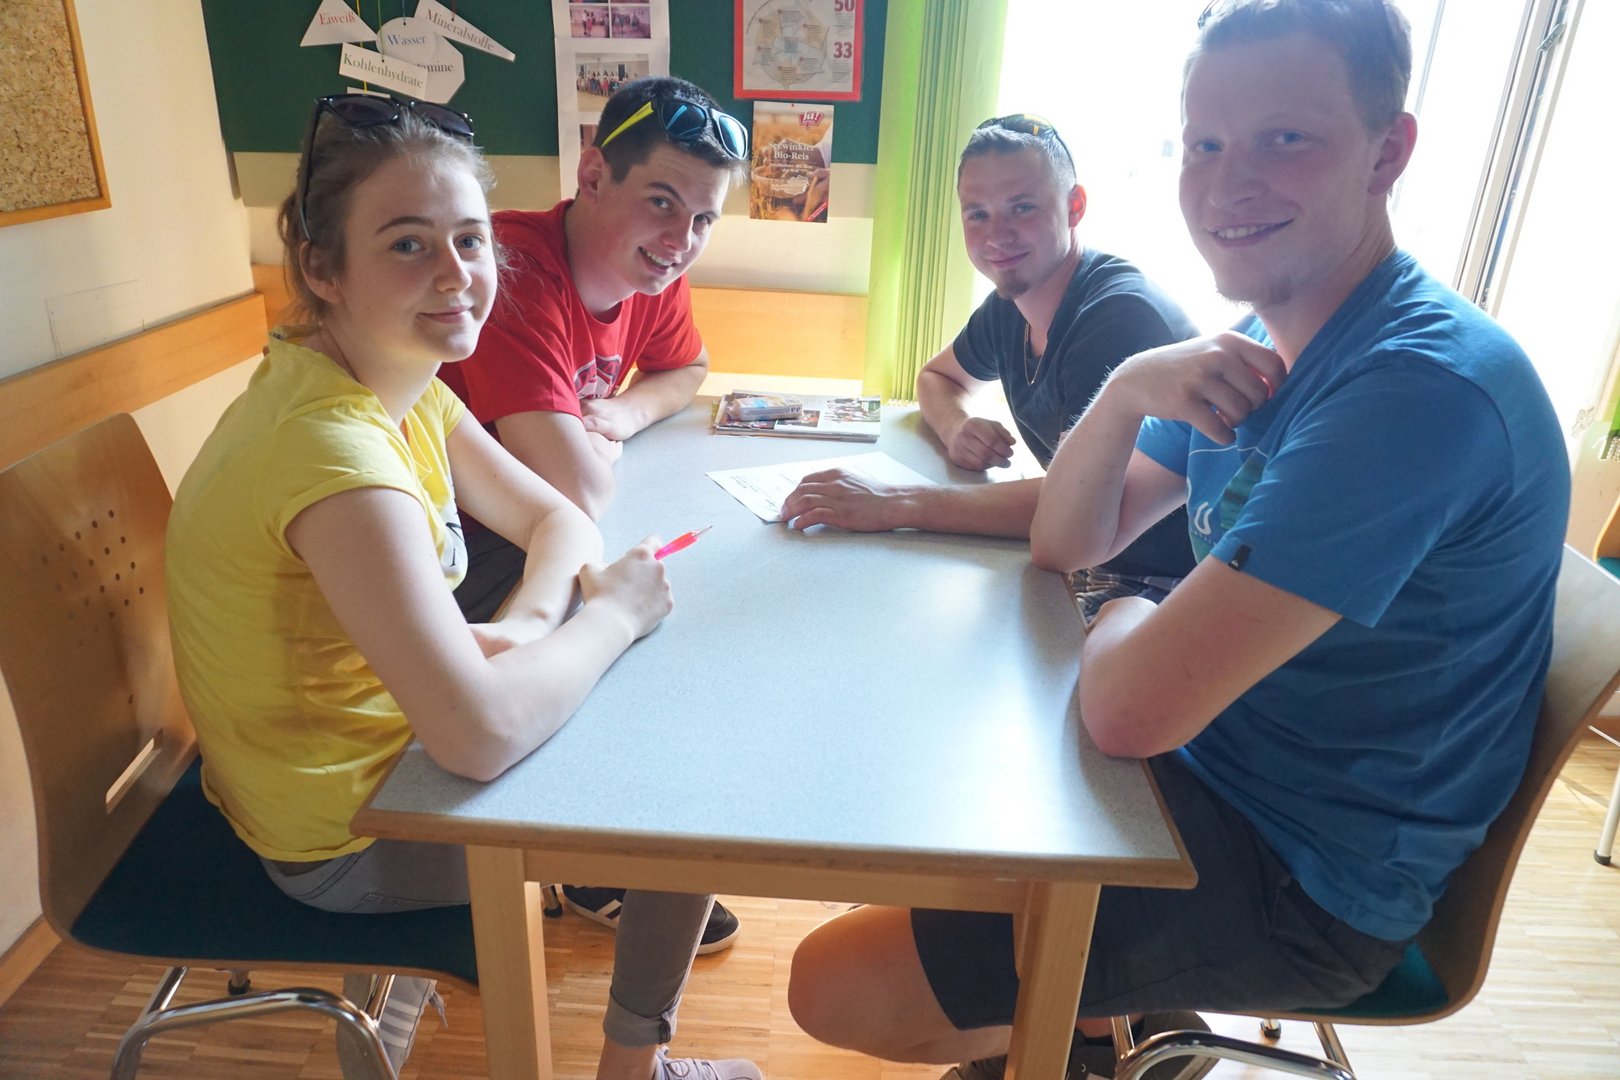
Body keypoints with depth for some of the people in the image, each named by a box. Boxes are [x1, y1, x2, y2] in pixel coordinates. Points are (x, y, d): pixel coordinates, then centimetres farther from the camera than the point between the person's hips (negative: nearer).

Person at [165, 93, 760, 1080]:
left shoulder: (405, 388, -5)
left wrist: (528, 625, -17)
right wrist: (614, 612, -23)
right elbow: (482, 735, -39)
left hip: (382, 734, 8)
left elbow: (557, 520, 3)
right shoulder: (331, 445, -33)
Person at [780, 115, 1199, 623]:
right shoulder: (1009, 306, 2)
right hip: (1087, 558, 7)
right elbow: (937, 376, 20)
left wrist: (893, 504, -36)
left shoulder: (1120, 315, -24)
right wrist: (958, 428, -6)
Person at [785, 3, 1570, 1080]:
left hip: (1306, 888, -8)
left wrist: (1122, 620, -10)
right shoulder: (1263, 343, 2)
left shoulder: (1424, 385, -29)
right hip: (1213, 764, 9)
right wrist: (1124, 393, -16)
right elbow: (1067, 542, 2)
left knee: (833, 987, -11)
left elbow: (1133, 708, -33)